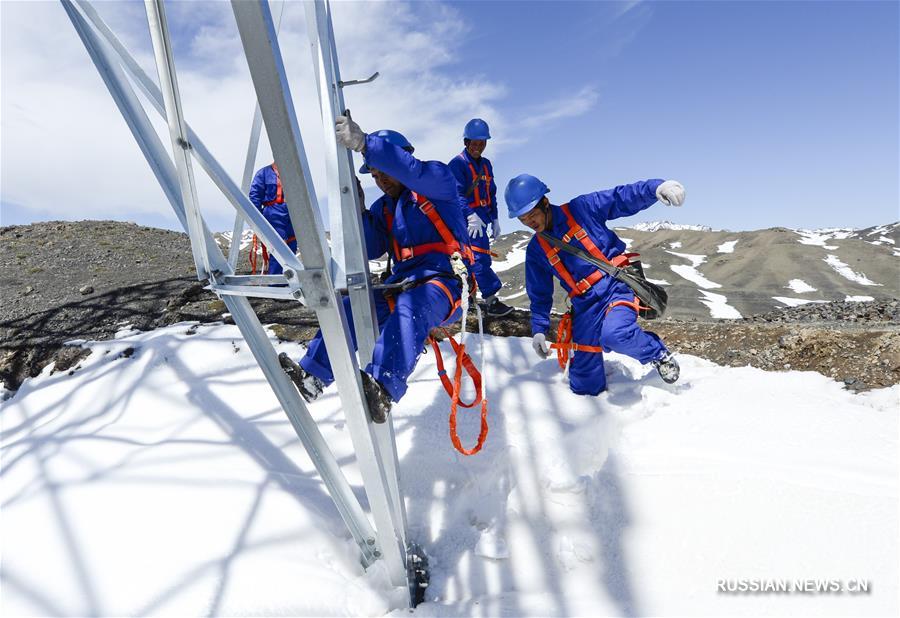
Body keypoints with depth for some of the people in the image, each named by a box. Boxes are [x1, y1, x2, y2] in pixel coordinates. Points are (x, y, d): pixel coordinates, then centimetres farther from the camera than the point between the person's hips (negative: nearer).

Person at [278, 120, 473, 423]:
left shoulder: (437, 181, 2)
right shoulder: (383, 207, 22)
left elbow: (412, 169, -22)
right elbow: (369, 249, 12)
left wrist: (363, 143, -30)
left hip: (444, 279, -7)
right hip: (402, 283, 7)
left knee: (409, 308, -38)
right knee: (351, 309, -10)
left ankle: (383, 390, -51)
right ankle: (310, 377, -13)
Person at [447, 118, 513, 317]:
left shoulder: (485, 164, 17)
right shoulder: (457, 164, -7)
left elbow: (491, 193, 21)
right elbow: (457, 193, -19)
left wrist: (494, 219, 16)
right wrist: (471, 215, -32)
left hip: (481, 218, 8)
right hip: (467, 219, -8)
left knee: (471, 258, 13)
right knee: (480, 258, -12)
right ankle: (491, 301, -9)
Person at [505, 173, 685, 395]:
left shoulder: (581, 208, -1)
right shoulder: (536, 250, 10)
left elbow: (623, 198, -6)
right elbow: (540, 295, 17)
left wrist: (656, 187, -25)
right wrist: (539, 329, 10)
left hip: (617, 286, -4)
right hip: (585, 306, 4)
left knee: (613, 334, -34)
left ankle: (658, 353, -4)